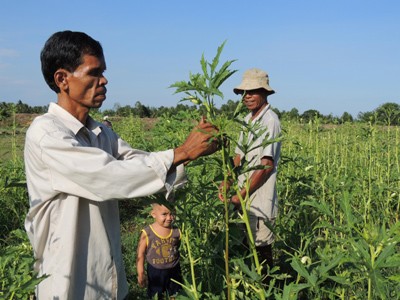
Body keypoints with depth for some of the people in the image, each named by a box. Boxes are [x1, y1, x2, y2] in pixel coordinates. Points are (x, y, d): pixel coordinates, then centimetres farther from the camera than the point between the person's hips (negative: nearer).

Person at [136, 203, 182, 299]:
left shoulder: (177, 231, -13)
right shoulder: (147, 233, -20)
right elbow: (140, 254, -11)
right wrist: (141, 274, -8)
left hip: (174, 270, 2)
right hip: (155, 272, -2)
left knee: (175, 296, 19)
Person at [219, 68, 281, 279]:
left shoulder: (269, 121, -13)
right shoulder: (248, 119, 11)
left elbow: (266, 165, -18)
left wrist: (241, 195, -16)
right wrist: (227, 182, 0)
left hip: (260, 200, -8)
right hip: (245, 198, 8)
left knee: (261, 250, 2)